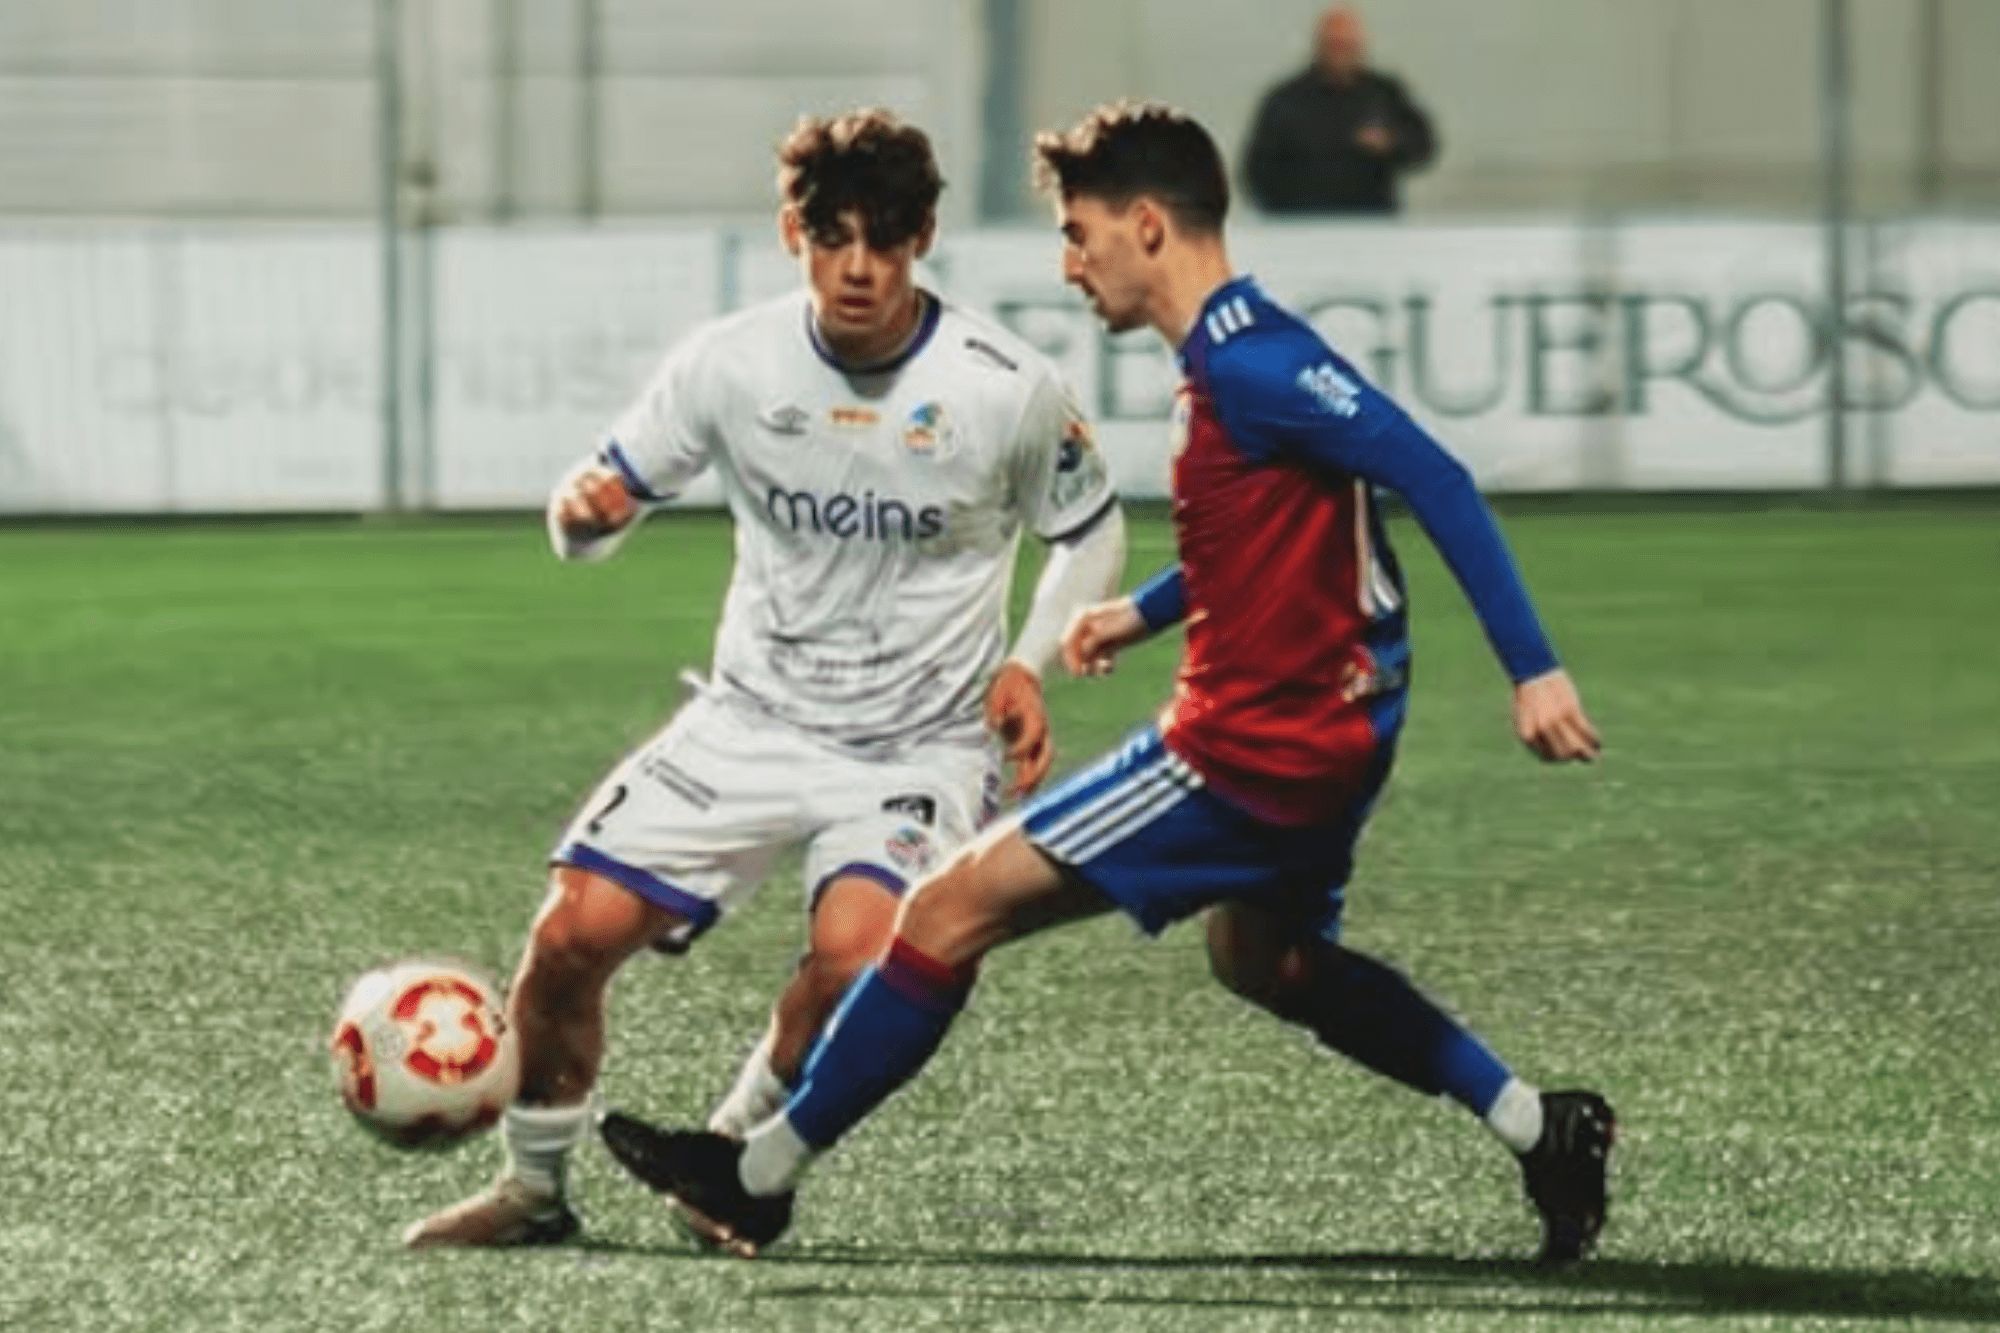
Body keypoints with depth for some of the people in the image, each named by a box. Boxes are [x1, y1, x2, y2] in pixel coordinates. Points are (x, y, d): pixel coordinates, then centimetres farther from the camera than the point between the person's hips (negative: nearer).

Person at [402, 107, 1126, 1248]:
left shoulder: (1008, 389, -11)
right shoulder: (731, 363, -7)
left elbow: (1092, 536, 6)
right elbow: (606, 505, 4)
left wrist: (1029, 664, -10)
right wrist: (583, 510, -21)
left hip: (924, 745, -3)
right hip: (756, 717, 3)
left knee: (855, 954, -30)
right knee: (575, 932, -11)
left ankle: (739, 1158, -1)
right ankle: (535, 1188, 13)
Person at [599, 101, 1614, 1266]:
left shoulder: (1248, 363, -20)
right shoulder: (1234, 351, 10)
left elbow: (1434, 479, -24)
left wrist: (1534, 668, -26)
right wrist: (1146, 611, 17)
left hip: (1253, 750, -10)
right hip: (1319, 732, 10)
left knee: (958, 906, -6)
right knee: (1262, 955, 33)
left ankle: (760, 1175, 2)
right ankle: (1542, 1131, 28)